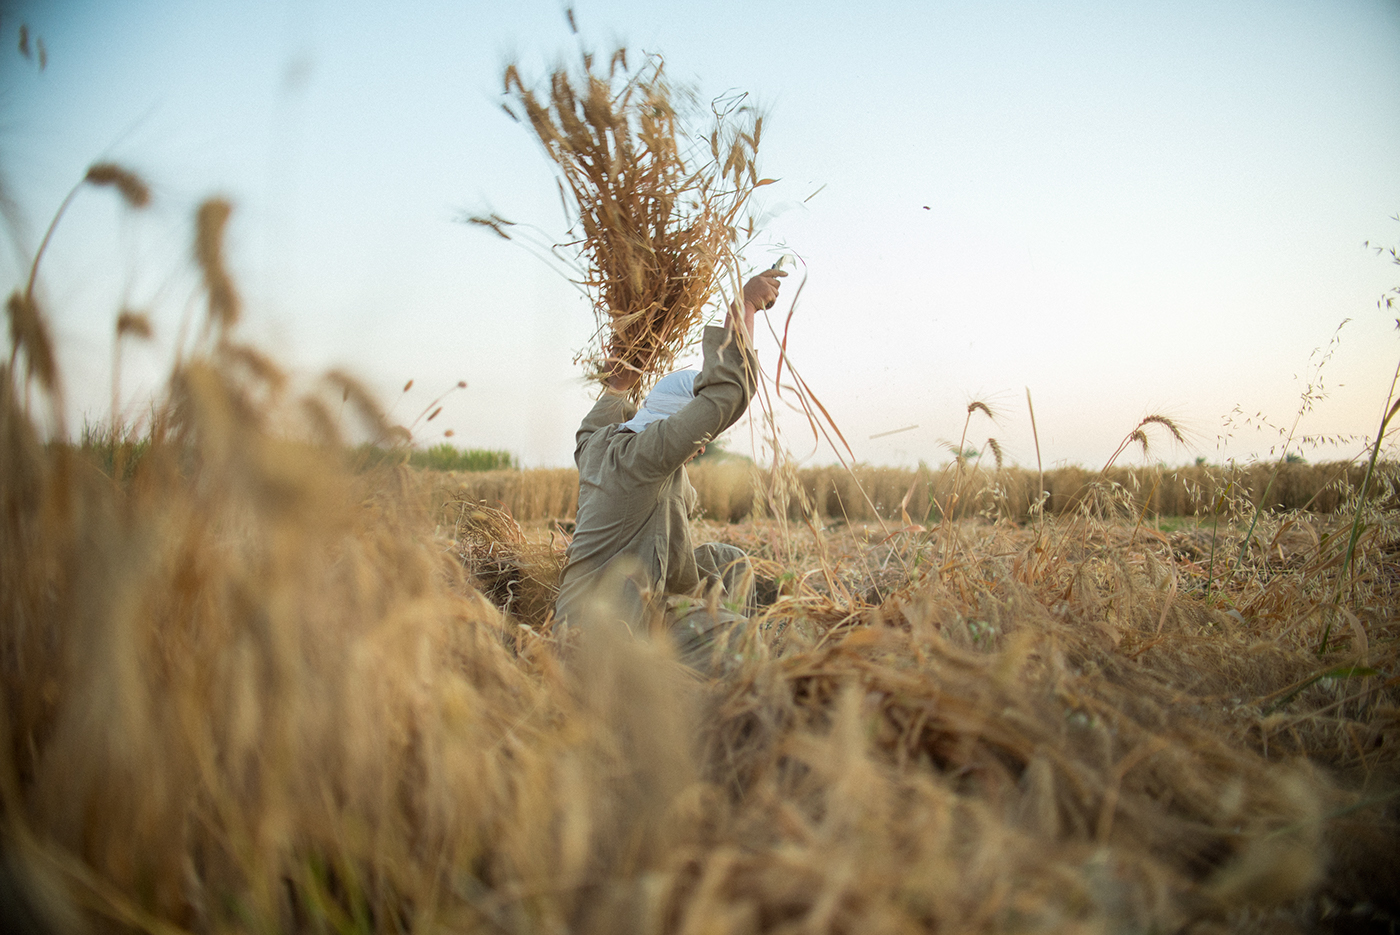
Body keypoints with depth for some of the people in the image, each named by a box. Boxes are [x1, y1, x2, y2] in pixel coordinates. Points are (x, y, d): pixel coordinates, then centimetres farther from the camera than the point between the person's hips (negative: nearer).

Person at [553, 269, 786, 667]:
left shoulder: (597, 445, 7)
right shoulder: (641, 454, -21)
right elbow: (725, 393, -26)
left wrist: (617, 387, 50)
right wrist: (743, 306, -18)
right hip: (606, 624, -10)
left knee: (728, 564, 18)